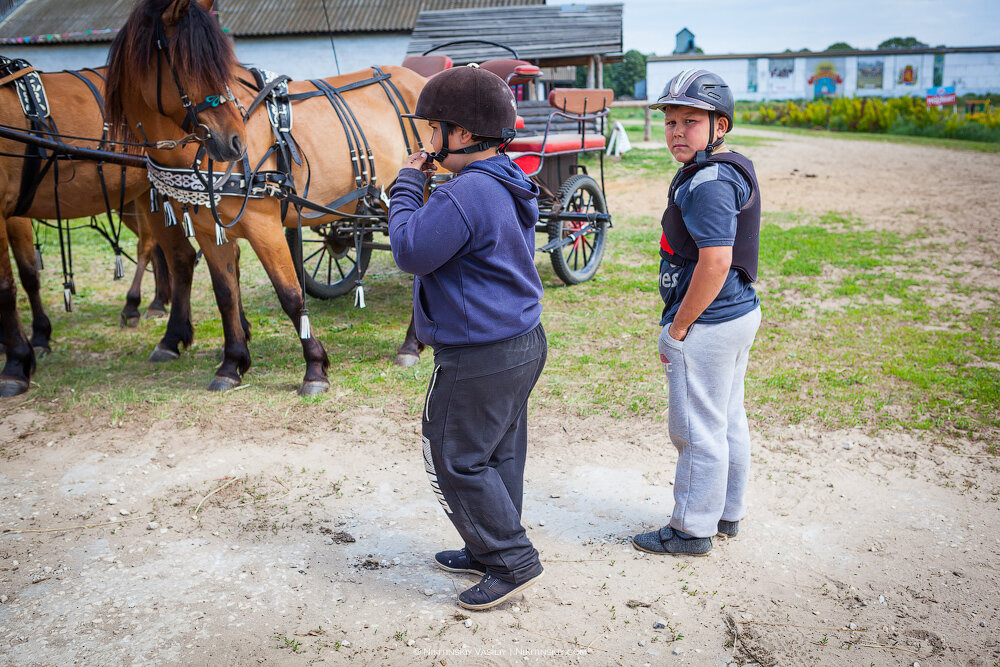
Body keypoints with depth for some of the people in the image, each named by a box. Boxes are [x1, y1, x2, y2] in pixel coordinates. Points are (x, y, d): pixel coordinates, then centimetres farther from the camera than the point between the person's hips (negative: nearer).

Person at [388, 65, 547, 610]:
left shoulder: (467, 193, -23)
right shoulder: (508, 186, 11)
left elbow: (411, 252, -19)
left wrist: (407, 187, -9)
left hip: (479, 358, -10)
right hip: (522, 342, 11)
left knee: (458, 461, 3)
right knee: (500, 454, 19)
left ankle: (513, 561, 11)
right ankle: (490, 550, 34)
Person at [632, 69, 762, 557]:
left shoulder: (708, 181, -21)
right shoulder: (734, 170, 12)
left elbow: (715, 263, -28)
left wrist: (676, 329, -19)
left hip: (707, 323, -10)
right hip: (740, 313, 10)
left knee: (697, 428, 3)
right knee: (728, 420, 20)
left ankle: (692, 530, 18)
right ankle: (727, 514, 35)